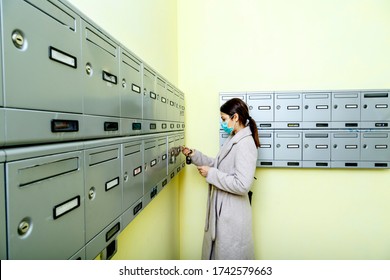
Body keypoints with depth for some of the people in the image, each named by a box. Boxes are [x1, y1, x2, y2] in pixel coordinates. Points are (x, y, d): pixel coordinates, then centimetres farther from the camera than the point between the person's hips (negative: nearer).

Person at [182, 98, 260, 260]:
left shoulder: (245, 144, -23)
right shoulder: (233, 139, 6)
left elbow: (242, 185, -29)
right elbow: (218, 165, 12)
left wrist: (211, 174, -21)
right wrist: (194, 155, 4)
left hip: (232, 214, -9)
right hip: (222, 209, 9)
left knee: (230, 255, 12)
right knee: (214, 250, 26)